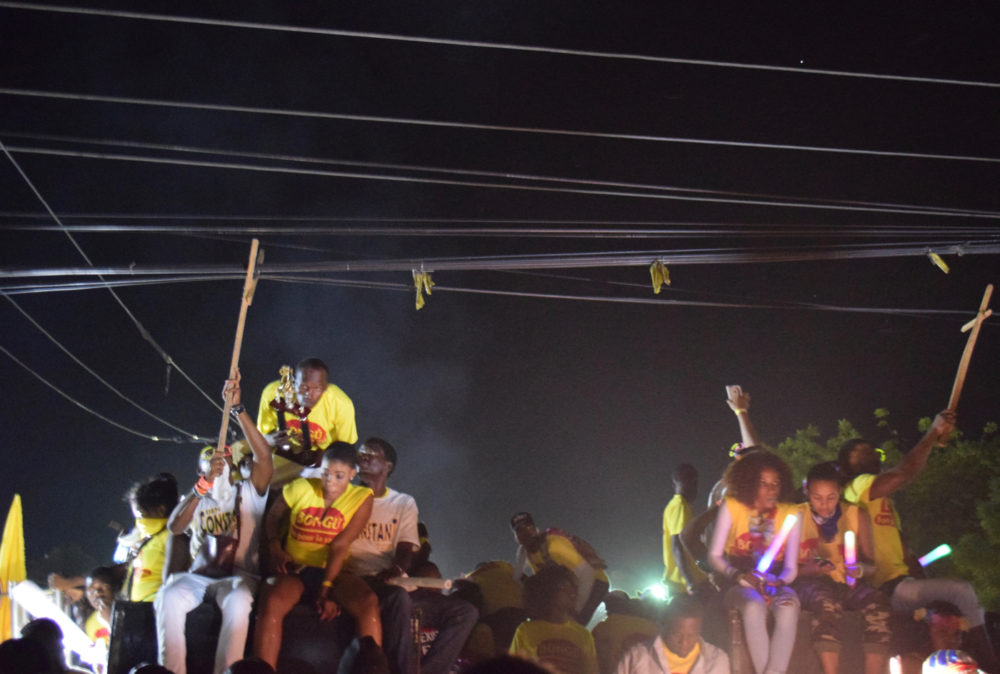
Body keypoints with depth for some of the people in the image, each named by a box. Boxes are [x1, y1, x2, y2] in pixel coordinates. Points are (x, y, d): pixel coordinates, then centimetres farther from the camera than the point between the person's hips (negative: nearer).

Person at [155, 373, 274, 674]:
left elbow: (264, 456, -6)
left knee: (238, 601, -38)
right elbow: (174, 527, -5)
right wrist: (206, 482, -16)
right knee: (168, 597, -32)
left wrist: (238, 408, -15)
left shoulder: (248, 493, 14)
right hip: (199, 575, 2)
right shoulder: (194, 499, 19)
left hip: (239, 575, -2)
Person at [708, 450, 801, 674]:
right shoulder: (731, 508, 1)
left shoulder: (790, 514, 5)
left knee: (788, 607, -34)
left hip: (775, 585, 1)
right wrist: (737, 575, -17)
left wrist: (779, 582, -17)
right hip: (740, 586, -1)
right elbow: (714, 556, 0)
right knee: (754, 606, -37)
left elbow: (791, 567, 5)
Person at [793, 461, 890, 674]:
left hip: (846, 582, 3)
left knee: (878, 604, -28)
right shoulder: (797, 517, -1)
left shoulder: (856, 515, 6)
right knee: (827, 603, -37)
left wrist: (860, 569, -15)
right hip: (810, 582, -3)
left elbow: (870, 564, 9)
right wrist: (807, 569, -21)